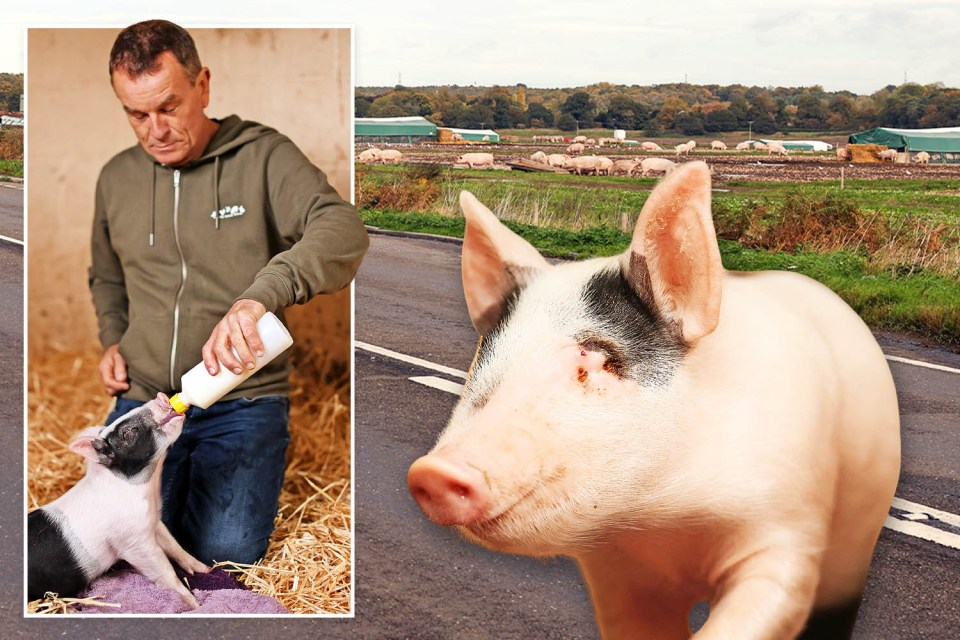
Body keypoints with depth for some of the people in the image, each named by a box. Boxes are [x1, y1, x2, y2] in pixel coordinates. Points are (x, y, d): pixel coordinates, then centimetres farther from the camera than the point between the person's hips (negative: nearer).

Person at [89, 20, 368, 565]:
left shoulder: (263, 157, -6)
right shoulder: (117, 178, 11)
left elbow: (343, 230, -24)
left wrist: (257, 297, -40)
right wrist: (112, 340, 8)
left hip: (244, 402, -4)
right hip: (142, 400, 4)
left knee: (226, 554, -19)